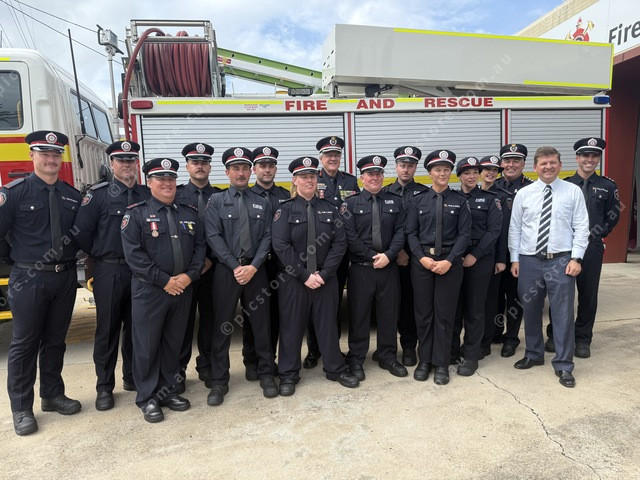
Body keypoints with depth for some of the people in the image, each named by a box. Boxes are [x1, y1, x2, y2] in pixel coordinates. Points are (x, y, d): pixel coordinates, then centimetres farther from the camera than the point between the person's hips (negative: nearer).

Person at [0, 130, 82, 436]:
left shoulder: (72, 196, 7)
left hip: (65, 278, 4)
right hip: (29, 280, -4)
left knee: (56, 340, 15)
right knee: (25, 344, 7)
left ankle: (52, 396, 31)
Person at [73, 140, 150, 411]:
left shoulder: (147, 194, 7)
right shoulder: (98, 195, -3)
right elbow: (82, 232, -7)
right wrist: (101, 255, 2)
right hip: (109, 273, -3)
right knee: (107, 330, 5)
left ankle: (132, 377, 28)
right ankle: (104, 387, 18)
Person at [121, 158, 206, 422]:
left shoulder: (189, 212, 10)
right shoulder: (137, 213, -3)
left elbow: (200, 246, 7)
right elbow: (133, 253, -12)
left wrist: (189, 275, -9)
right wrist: (165, 280, -15)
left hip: (183, 289, 4)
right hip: (149, 290, -4)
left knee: (174, 343, 14)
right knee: (147, 345, 5)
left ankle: (168, 390, 30)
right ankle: (147, 398, 21)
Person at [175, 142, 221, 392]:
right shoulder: (176, 195, 4)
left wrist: (212, 259, -8)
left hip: (212, 267, 1)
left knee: (209, 318, 9)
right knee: (183, 320, 5)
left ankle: (206, 366, 24)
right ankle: (178, 370, 18)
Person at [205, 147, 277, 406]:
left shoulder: (262, 203, 9)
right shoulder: (216, 201, 4)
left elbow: (267, 237, 2)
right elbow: (213, 236, -5)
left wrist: (253, 266, -11)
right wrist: (235, 266, -13)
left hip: (256, 270, 2)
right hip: (226, 271, -1)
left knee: (261, 323, 9)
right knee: (222, 326, 5)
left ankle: (266, 374, 25)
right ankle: (219, 381, 19)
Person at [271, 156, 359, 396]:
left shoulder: (328, 208, 6)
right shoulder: (285, 209, -2)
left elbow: (339, 243, -1)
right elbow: (281, 246, -11)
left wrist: (324, 274, -11)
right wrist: (305, 275, -15)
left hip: (325, 277, 2)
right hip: (293, 278, -2)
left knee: (328, 323, 12)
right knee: (291, 326, 7)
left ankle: (335, 368, 29)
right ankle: (288, 375, 24)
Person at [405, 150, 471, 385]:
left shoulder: (460, 201, 2)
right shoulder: (418, 200, 4)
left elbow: (464, 234, -2)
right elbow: (411, 233, 2)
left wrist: (449, 261, -13)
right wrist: (422, 257, -11)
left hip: (450, 262, -1)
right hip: (422, 260, 1)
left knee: (444, 314, 4)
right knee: (423, 312, 8)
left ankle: (441, 364, 17)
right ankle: (424, 361, 22)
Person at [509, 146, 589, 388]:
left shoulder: (573, 191, 1)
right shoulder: (523, 194, 4)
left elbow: (581, 227, -1)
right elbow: (514, 228, 6)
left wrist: (576, 258, -9)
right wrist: (515, 259, 2)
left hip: (561, 260, -2)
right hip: (529, 260, 2)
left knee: (563, 313, 1)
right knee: (531, 311, 13)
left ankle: (563, 366, 16)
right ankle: (533, 354, 32)